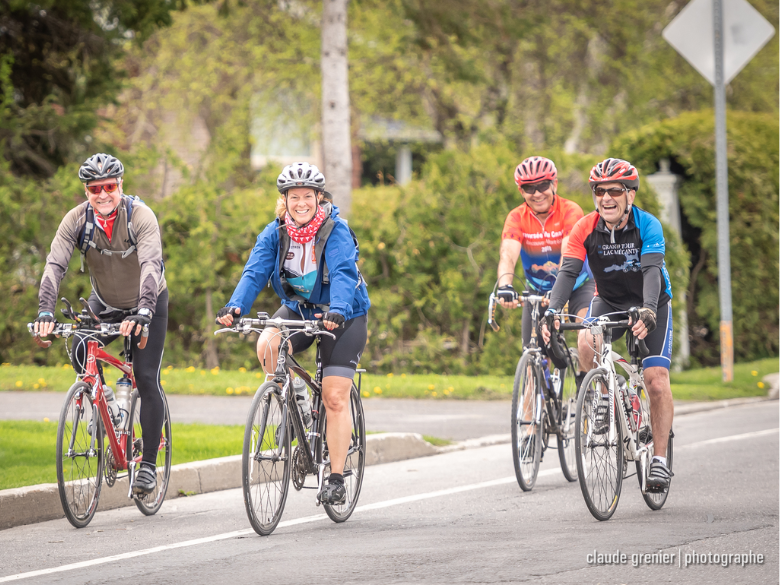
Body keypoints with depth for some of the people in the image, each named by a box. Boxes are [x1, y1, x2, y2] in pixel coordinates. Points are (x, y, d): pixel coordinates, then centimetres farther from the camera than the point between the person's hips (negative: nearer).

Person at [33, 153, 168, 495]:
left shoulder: (140, 216, -27)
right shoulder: (77, 219, -18)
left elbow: (151, 265, -39)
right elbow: (55, 264, -26)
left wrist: (143, 312, -54)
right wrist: (45, 312, -41)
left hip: (147, 304, -3)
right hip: (104, 304, 3)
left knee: (146, 379, -10)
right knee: (80, 351, -21)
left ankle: (148, 464, 0)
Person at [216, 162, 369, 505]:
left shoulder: (336, 232, -21)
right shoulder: (275, 233, -10)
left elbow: (343, 274, -35)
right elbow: (255, 272, -20)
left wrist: (337, 311, -54)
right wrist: (235, 307, -39)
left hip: (342, 316, -4)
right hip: (297, 309, 4)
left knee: (335, 399, -9)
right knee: (267, 346, -29)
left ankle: (336, 480, -2)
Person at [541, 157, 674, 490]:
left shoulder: (647, 226, -23)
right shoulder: (586, 229, -17)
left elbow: (652, 270, -35)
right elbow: (568, 271, -24)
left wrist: (647, 312, -52)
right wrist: (552, 312, -41)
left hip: (652, 303, -2)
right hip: (609, 300, 2)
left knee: (656, 381, -15)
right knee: (587, 344, -31)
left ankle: (659, 459, -6)